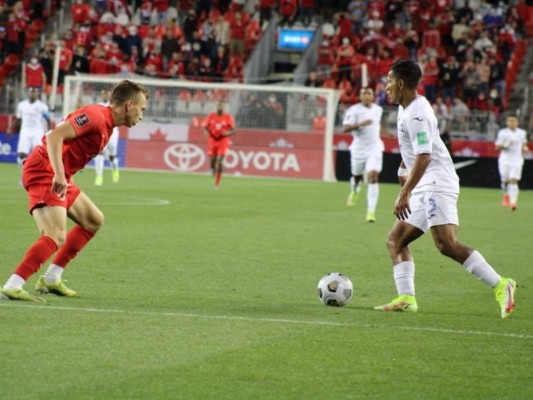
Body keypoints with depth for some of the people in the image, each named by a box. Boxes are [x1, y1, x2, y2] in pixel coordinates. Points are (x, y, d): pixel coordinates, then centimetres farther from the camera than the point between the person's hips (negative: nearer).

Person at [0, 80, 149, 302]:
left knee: (94, 220, 19)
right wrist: (59, 174, -32)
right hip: (44, 173, -11)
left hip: (58, 176, 11)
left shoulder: (106, 124, 16)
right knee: (56, 238, -22)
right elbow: (55, 136, -25)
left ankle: (51, 278, 19)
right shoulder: (95, 116, -15)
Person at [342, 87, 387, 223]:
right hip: (359, 148, -1)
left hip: (374, 148, 1)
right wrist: (360, 124, -31)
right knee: (357, 176, 16)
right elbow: (345, 128, -19)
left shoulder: (378, 109, 6)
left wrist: (383, 131, 13)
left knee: (373, 177, -15)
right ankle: (354, 191, 55)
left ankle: (371, 211, -18)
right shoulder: (354, 110, -10)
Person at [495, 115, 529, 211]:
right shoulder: (502, 133, -3)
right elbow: (497, 147, -3)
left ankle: (513, 202, -17)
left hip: (517, 160, 1)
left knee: (513, 181, -12)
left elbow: (524, 143, 24)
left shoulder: (522, 133, 6)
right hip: (505, 160, 0)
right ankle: (506, 194, 37)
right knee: (505, 181, 4)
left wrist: (525, 148, 2)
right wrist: (506, 145, -21)